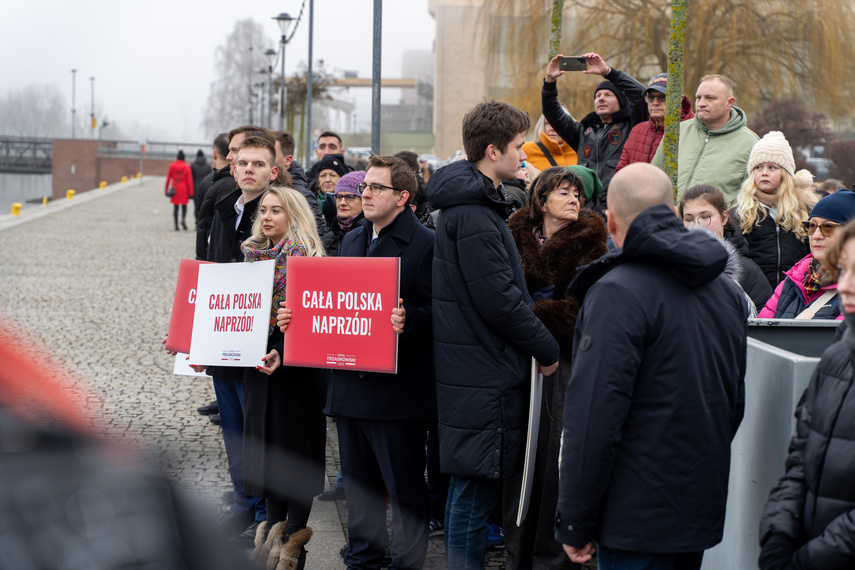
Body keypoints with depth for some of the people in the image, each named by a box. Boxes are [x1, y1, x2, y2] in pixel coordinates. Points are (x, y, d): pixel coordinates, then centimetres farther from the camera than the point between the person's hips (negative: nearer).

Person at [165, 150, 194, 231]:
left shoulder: (172, 166, -2)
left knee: (175, 207, 6)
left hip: (174, 188, 1)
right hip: (184, 190, -1)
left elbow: (168, 178, 1)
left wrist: (166, 190, 9)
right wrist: (191, 193, -3)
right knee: (184, 206, 11)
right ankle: (183, 219, -16)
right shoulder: (187, 167, -5)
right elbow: (189, 180, -6)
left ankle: (176, 225, 0)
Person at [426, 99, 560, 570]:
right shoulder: (473, 215, -18)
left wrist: (536, 343, 14)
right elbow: (498, 300, -20)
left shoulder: (474, 203, 15)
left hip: (477, 367, 10)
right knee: (476, 486, -4)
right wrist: (546, 349, -10)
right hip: (483, 372, -10)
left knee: (472, 487, 17)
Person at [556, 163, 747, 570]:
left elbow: (595, 416, -20)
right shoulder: (727, 290, 11)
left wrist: (574, 522, -14)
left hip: (638, 521, -8)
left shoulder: (619, 292, -16)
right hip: (705, 510, 8)